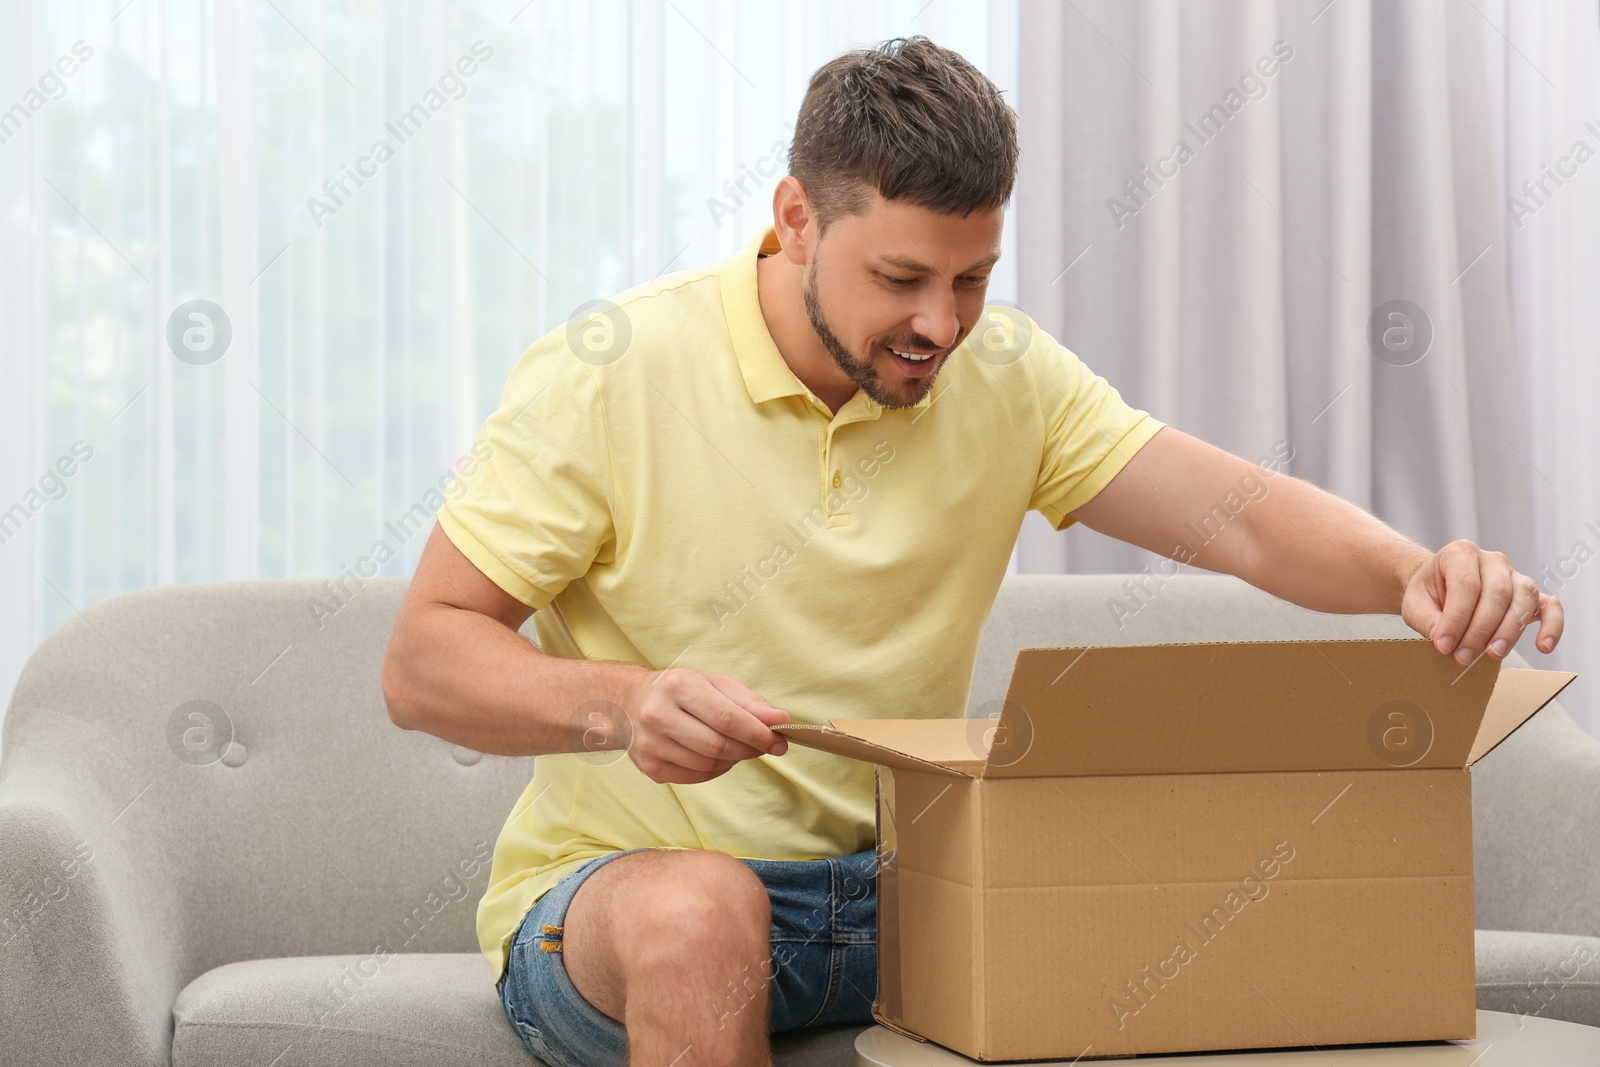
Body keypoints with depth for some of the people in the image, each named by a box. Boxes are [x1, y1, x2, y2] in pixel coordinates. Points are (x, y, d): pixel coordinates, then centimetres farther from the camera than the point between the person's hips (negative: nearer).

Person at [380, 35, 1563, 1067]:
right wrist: (621, 706, -31)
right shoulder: (608, 371, -11)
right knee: (699, 910, -38)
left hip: (896, 895, 4)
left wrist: (1414, 574, -29)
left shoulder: (1003, 373, 2)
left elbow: (1245, 514, -7)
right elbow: (422, 662, -12)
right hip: (612, 882, -3)